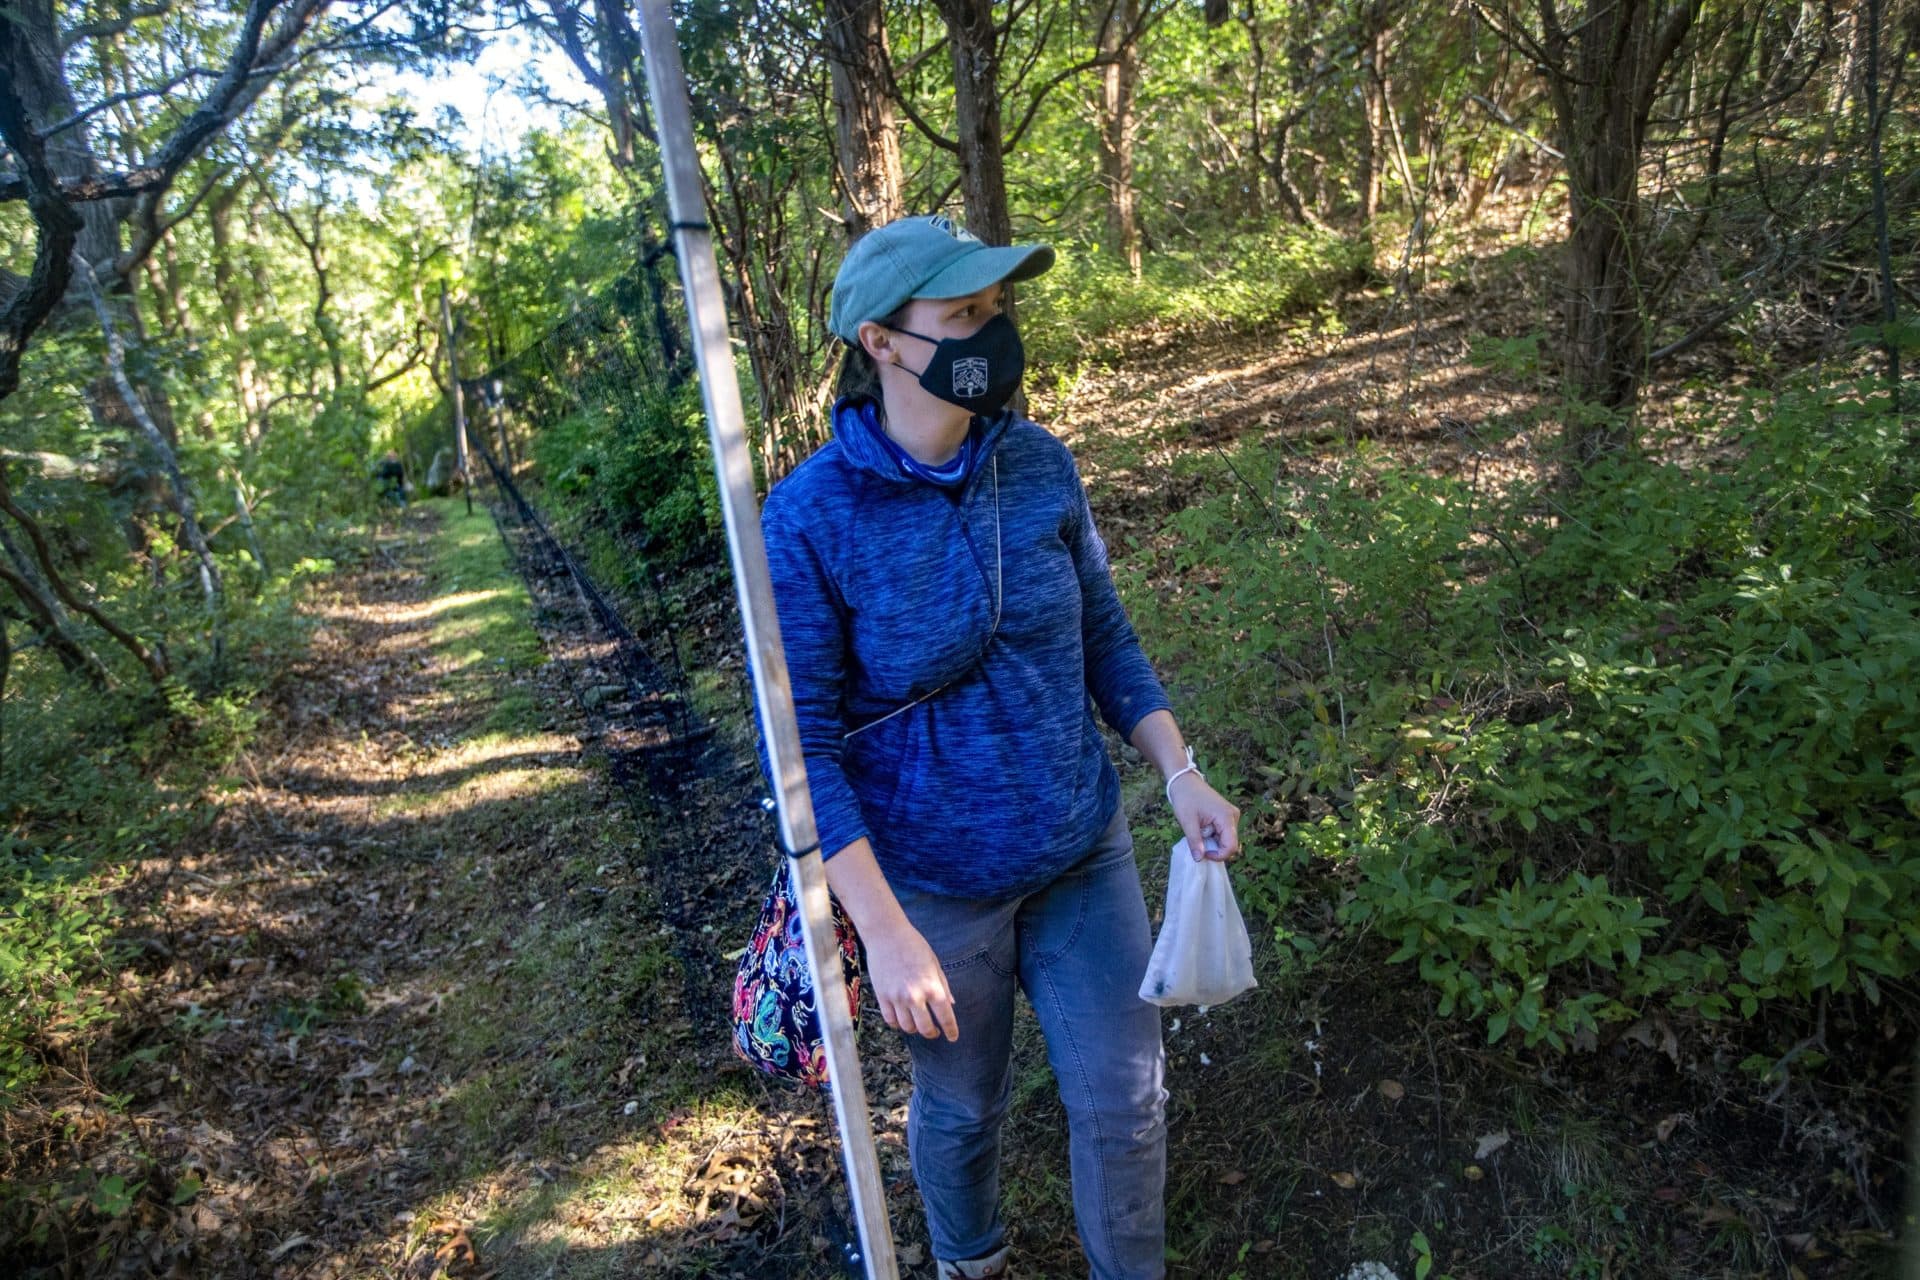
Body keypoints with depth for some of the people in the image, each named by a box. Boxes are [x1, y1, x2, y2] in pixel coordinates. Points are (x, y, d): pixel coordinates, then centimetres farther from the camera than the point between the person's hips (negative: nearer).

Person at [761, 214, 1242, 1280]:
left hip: (1084, 852, 3)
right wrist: (885, 933, -20)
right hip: (934, 883, -3)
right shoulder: (810, 517, -20)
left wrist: (1180, 773, -5)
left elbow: (1101, 631, 4)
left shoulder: (1038, 463, -8)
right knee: (959, 1106, 21)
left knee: (1123, 1100, 14)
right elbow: (802, 742, -17)